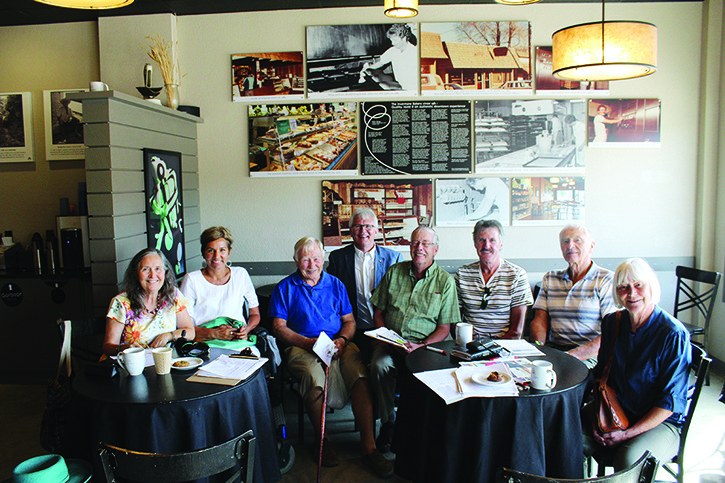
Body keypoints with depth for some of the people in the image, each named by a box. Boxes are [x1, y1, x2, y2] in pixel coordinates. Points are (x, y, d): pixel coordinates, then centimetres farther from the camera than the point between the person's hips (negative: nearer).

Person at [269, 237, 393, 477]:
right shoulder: (285, 287, 11)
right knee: (314, 376, -36)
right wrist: (309, 343, -11)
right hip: (301, 347, -2)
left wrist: (342, 340, -5)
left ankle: (368, 446, -26)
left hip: (338, 346, 2)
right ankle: (321, 441, -13)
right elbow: (279, 327, 4)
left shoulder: (335, 284, 19)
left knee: (359, 373, -29)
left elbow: (349, 321, 17)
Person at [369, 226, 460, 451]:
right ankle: (388, 422, -7)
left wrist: (421, 346, -15)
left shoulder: (445, 281, 4)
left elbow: (444, 328, 2)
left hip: (425, 345, -2)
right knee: (380, 366, -29)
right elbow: (378, 311, 14)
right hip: (391, 343, 2)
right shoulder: (394, 272, 11)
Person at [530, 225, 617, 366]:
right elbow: (540, 320, 10)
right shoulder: (550, 279, 14)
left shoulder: (606, 280, -1)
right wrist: (537, 346, -13)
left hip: (590, 356, -5)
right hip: (552, 350, 5)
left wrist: (574, 355, -21)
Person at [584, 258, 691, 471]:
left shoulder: (674, 335, -15)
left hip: (661, 422, -4)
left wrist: (628, 434, -18)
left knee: (629, 458, -33)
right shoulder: (612, 323, 3)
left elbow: (672, 401, -14)